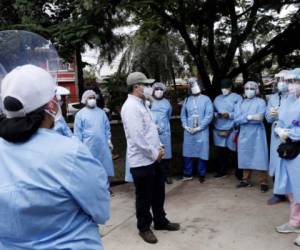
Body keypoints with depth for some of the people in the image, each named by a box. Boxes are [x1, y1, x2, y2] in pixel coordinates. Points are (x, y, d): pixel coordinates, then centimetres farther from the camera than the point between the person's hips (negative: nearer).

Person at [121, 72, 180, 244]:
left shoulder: (142, 104, 12)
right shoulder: (131, 107, -20)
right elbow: (137, 137, -26)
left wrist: (159, 147, 6)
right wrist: (154, 153, -16)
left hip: (153, 158, 9)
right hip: (141, 161, -9)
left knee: (158, 192, 20)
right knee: (144, 197, 7)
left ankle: (160, 221, 38)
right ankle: (144, 227, 27)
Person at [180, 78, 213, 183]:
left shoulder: (206, 99, 0)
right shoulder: (187, 100, 11)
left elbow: (209, 115, -7)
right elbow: (183, 115, 12)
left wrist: (199, 127, -12)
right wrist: (186, 126, -4)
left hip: (202, 131, -3)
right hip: (188, 131, 3)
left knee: (202, 153, 2)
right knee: (187, 152, 7)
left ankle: (201, 175, 14)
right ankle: (188, 174, 18)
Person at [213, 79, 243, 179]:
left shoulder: (237, 98, 1)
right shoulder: (217, 98, 17)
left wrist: (229, 115, -22)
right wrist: (216, 115, -7)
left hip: (232, 131, -5)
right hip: (218, 130, 5)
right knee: (221, 152, 11)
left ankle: (239, 173, 12)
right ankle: (222, 171, 24)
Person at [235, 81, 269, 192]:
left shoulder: (261, 102, 0)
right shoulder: (241, 103, 12)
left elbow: (260, 118, -14)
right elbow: (237, 119, -1)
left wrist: (244, 118, -10)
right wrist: (249, 117, -15)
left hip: (257, 134, -4)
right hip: (244, 134, 4)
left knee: (259, 158, -4)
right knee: (245, 158, 10)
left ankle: (263, 183, 3)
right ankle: (246, 180, 21)